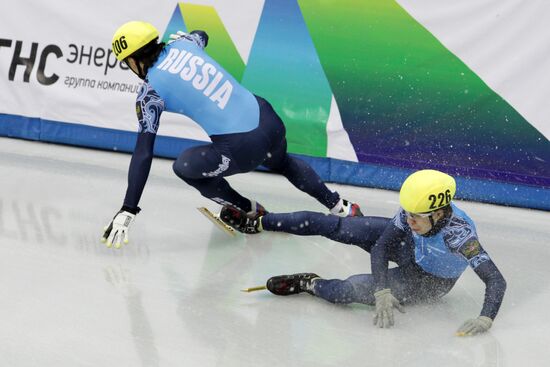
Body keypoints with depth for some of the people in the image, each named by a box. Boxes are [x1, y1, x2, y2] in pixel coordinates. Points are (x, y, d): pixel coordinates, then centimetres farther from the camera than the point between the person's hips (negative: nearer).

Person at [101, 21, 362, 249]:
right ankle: (341, 207, 45)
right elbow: (202, 35, 36)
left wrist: (127, 211, -5)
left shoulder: (150, 91, -7)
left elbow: (143, 153, -8)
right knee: (281, 163, 39)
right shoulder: (182, 44, 9)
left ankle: (250, 213, 27)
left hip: (242, 148, -7)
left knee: (185, 166, 16)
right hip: (269, 121, 8)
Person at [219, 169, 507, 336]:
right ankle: (257, 222, 13)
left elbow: (496, 280, -43)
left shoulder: (458, 233, -43)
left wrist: (485, 319, -58)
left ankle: (309, 284, 12)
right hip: (408, 246, 4)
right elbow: (379, 248, -25)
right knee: (334, 227, 0)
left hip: (430, 282, -4)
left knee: (351, 289, -20)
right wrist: (383, 293, -38)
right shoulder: (411, 214, -29)